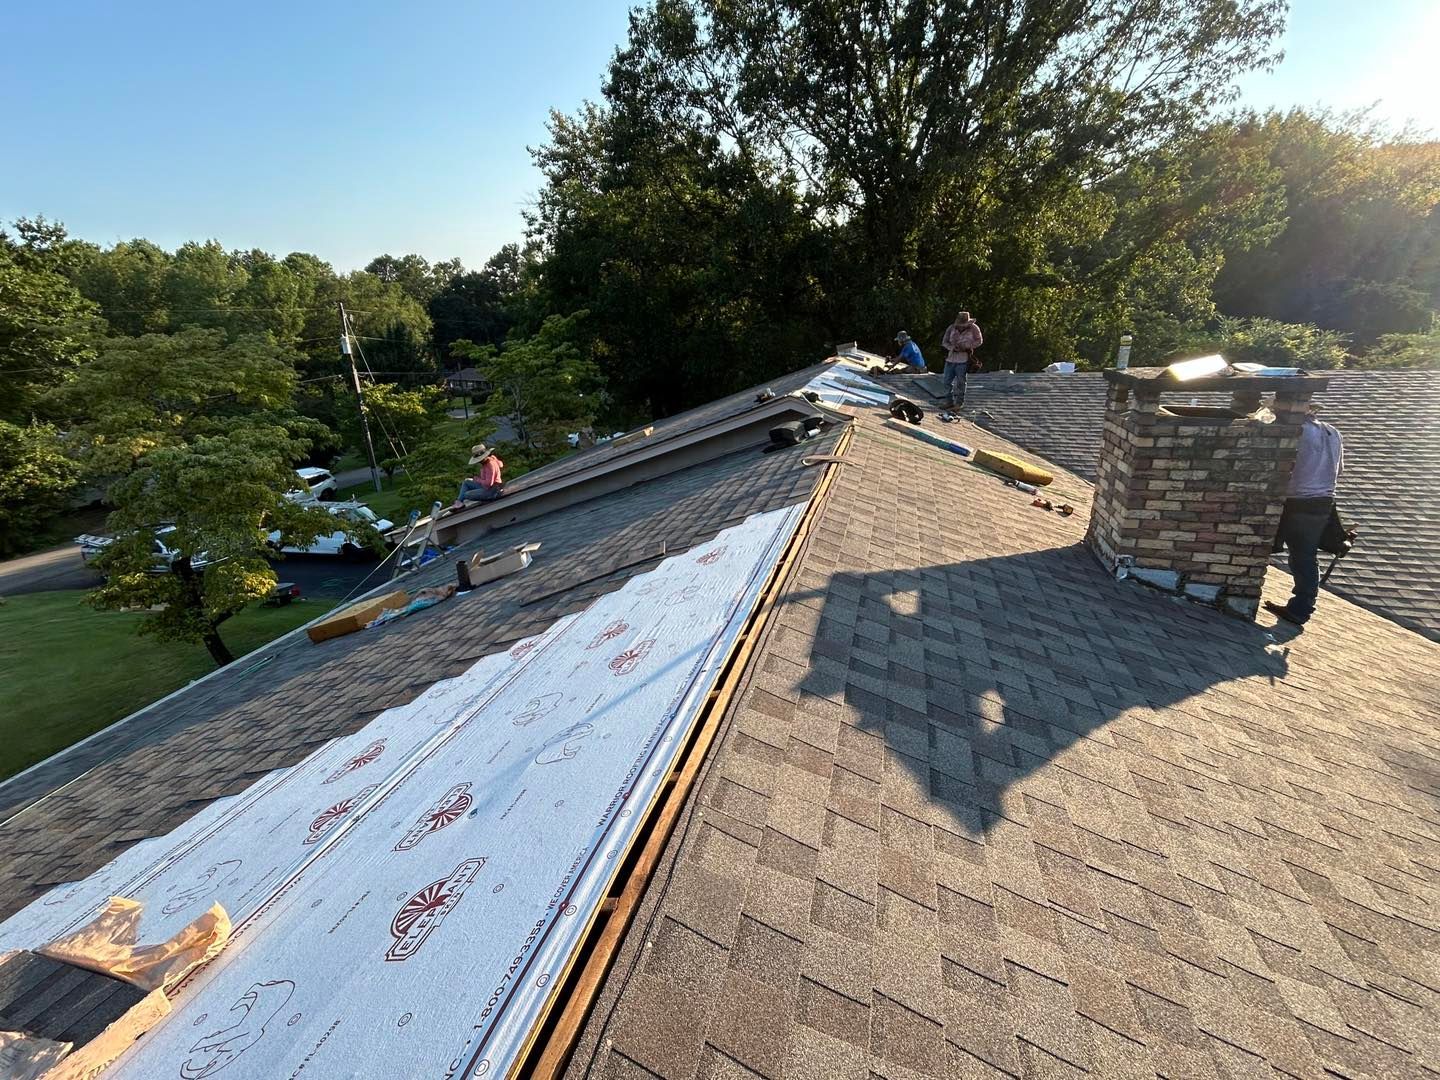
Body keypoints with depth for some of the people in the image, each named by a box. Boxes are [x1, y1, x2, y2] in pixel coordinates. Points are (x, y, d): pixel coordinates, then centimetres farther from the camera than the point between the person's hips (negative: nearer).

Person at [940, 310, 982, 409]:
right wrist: (952, 347, -15)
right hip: (950, 358, 3)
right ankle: (950, 401, 17)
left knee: (960, 382, 0)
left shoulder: (973, 328, -5)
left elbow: (979, 341, 2)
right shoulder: (951, 328, 0)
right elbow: (944, 342, 4)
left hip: (963, 360, -3)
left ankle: (959, 402, 10)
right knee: (947, 381, 6)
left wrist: (966, 346, -13)